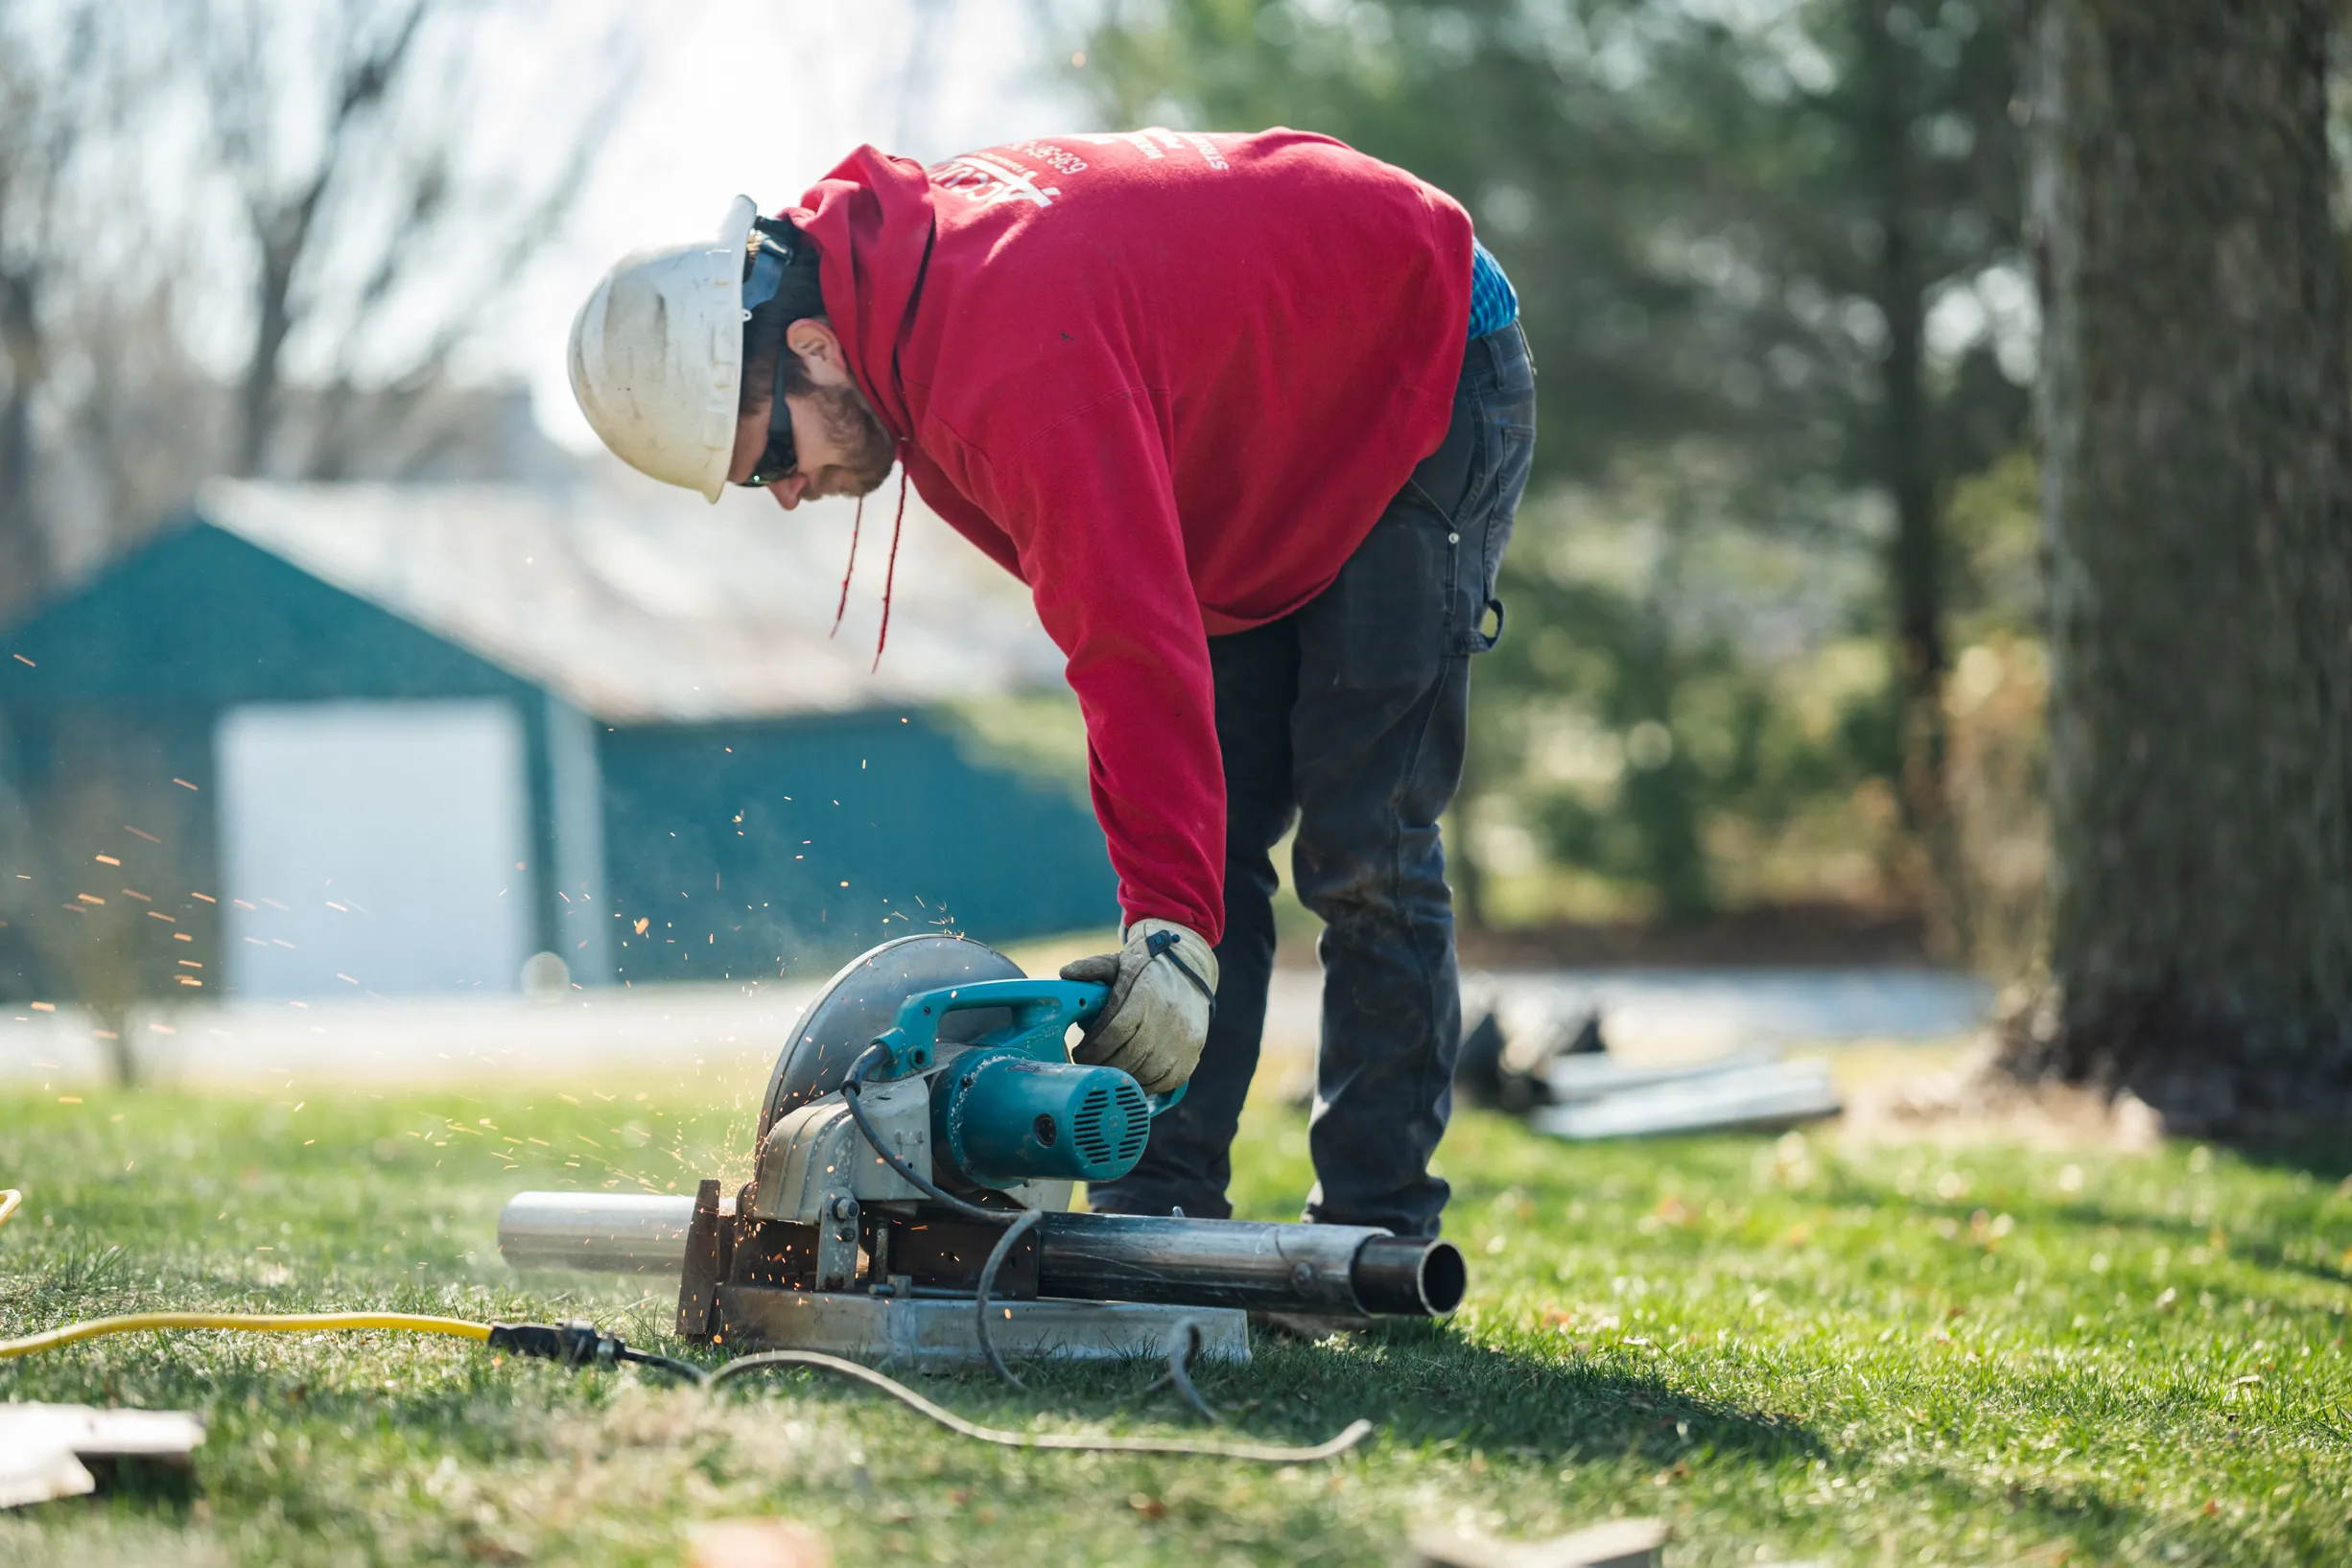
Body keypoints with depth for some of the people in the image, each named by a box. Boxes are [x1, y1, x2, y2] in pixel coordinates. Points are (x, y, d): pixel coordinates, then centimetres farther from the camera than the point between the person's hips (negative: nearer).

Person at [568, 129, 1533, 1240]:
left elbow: (1137, 642, -41)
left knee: (1360, 846, -12)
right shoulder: (899, 287, -7)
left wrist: (1172, 926, -44)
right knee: (1201, 835, 3)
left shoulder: (1014, 353, -37)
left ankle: (1377, 1241, -6)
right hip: (1281, 439, 9)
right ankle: (1158, 1207, 2)